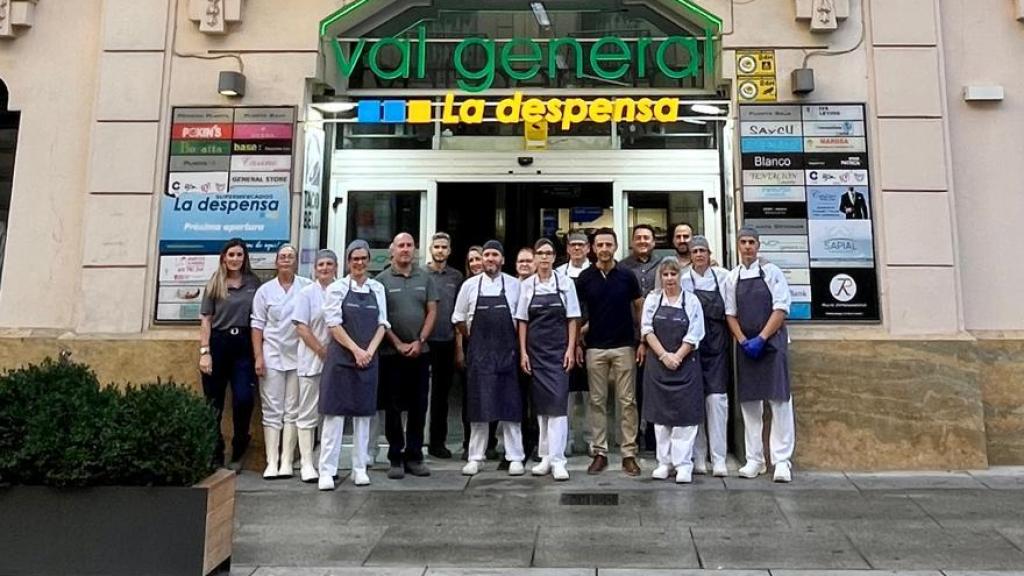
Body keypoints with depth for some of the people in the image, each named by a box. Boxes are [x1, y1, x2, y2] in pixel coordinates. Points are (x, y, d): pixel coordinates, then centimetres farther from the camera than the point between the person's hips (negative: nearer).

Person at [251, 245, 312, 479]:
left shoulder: (307, 287, 0)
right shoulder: (265, 290, 6)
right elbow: (257, 325, 5)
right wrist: (258, 357, -2)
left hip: (298, 356, -1)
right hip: (272, 356, 1)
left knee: (292, 411, 4)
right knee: (272, 411, 2)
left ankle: (286, 462, 9)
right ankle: (271, 462, 5)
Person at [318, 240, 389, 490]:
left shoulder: (377, 289, 9)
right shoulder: (337, 288, -1)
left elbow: (382, 324, 6)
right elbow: (334, 324, -6)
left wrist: (369, 351, -7)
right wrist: (356, 350, -13)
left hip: (368, 359, 4)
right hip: (340, 358, -3)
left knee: (363, 413, 8)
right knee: (335, 413, -2)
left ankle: (360, 469, 16)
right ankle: (327, 471, 3)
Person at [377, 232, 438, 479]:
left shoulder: (425, 278, 7)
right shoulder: (382, 280, -1)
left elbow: (432, 311, 5)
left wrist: (419, 341, -6)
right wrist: (398, 344, -10)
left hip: (420, 351, 3)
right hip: (392, 352, -2)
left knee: (419, 406, 7)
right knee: (393, 407, 4)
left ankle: (414, 456, 17)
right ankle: (395, 458, 14)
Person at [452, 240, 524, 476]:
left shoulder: (514, 285, 1)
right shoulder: (469, 285, 3)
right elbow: (458, 319, 11)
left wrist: (518, 345, 5)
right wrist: (474, 340, 11)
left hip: (507, 352, 0)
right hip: (478, 353, 1)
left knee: (510, 405, 3)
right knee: (478, 406, 5)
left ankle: (515, 458, 11)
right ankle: (475, 458, 15)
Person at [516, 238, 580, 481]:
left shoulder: (565, 283, 0)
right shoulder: (527, 285, 4)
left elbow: (572, 319, 1)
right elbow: (522, 321, 6)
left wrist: (571, 349, -5)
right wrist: (523, 352, 0)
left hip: (558, 349, -2)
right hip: (535, 349, 2)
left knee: (558, 401, -9)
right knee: (540, 403, 8)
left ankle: (557, 459, -6)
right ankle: (545, 456, 18)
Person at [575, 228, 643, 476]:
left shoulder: (627, 276, 0)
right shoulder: (585, 278, 1)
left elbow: (640, 308, 6)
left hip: (624, 347, -1)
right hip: (595, 348, 1)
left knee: (627, 401, 2)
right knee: (597, 401, 6)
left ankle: (629, 454, 10)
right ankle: (600, 453, 15)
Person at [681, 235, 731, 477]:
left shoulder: (723, 276, 4)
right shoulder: (683, 279, 2)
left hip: (717, 345, 0)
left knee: (717, 398, -4)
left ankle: (718, 459, 2)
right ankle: (698, 457, 13)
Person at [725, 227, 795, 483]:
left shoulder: (771, 272, -1)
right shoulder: (733, 277, 7)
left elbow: (781, 309, -7)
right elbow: (730, 313, 7)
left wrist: (761, 339, -14)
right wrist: (743, 341, -6)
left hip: (772, 342, -3)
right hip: (745, 345, 3)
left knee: (779, 399, -4)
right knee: (749, 402, 6)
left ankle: (782, 460, 2)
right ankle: (754, 460, 14)